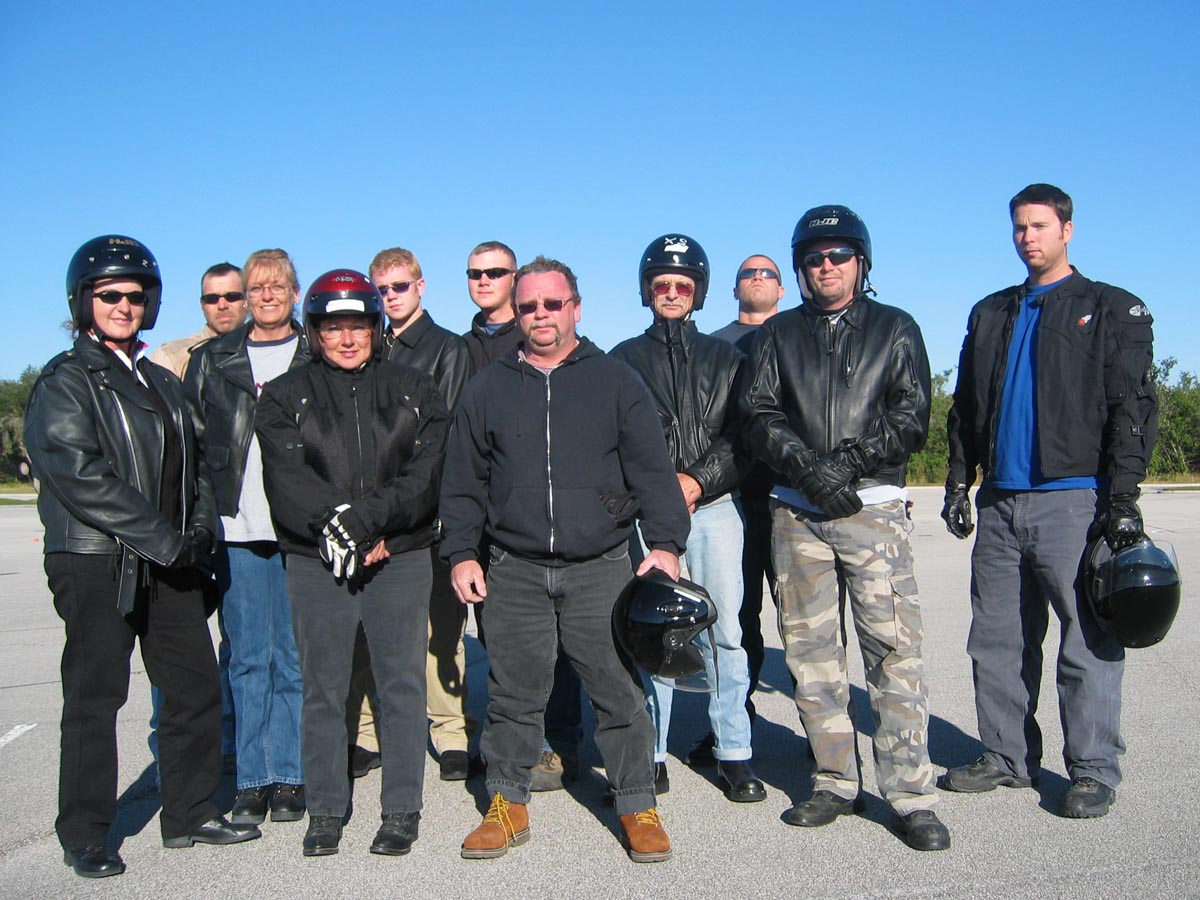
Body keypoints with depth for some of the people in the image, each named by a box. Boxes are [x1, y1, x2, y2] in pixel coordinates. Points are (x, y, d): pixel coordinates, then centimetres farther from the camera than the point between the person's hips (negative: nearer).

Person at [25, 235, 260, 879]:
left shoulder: (163, 384, 19)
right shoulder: (63, 382, -3)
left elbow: (191, 468, 21)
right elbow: (79, 477, -15)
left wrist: (200, 529, 2)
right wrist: (164, 539, -17)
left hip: (170, 564, 7)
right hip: (95, 564, -6)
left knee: (196, 688, 8)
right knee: (95, 698, 0)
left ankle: (188, 815, 23)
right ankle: (85, 837, 13)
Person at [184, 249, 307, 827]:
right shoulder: (211, 361, 13)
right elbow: (191, 439, 12)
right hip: (237, 528, 2)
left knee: (295, 657, 3)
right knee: (248, 657, 5)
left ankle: (288, 776, 13)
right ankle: (252, 779, 15)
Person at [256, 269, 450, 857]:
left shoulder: (413, 391, 9)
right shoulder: (284, 397, 8)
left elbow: (427, 475, -3)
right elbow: (287, 483, -4)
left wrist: (364, 517, -16)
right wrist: (339, 529, -17)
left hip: (401, 560, 0)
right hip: (316, 564, 0)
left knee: (402, 682, 2)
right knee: (323, 688, 6)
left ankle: (401, 809, 14)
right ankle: (326, 809, 20)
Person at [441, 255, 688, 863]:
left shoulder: (615, 381, 6)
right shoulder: (488, 390, 11)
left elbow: (652, 470, 1)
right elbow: (463, 482, 14)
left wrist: (665, 541, -10)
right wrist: (461, 552, 5)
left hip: (600, 568, -1)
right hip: (515, 572, 2)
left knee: (619, 692, 2)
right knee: (513, 695, 8)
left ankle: (637, 807, 16)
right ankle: (508, 805, 24)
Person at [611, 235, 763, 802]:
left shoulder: (723, 358, 16)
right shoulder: (624, 359, 13)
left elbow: (741, 436, 6)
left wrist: (698, 479, -10)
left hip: (714, 507, 1)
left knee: (724, 632, -1)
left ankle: (734, 754, 8)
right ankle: (651, 754, 9)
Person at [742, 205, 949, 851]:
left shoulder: (896, 329, 12)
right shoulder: (779, 334, 16)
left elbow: (912, 420, 2)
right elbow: (759, 416, 4)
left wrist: (850, 459, -12)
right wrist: (809, 466, -11)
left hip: (873, 506, -2)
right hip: (796, 512, 2)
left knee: (893, 647, -9)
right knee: (810, 650, 4)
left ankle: (910, 796, -3)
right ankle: (835, 784, 15)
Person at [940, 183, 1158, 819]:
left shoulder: (1112, 310, 5)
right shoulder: (990, 315, 19)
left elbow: (1132, 408, -2)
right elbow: (965, 408, 20)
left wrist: (1124, 497, -11)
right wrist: (958, 485, 12)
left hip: (1073, 499, -5)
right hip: (999, 502, 5)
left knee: (1088, 641, -3)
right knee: (997, 639, 8)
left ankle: (1093, 770, 8)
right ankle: (1006, 757, 19)